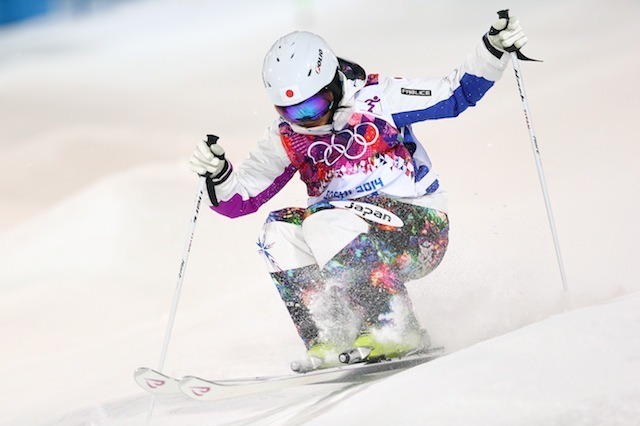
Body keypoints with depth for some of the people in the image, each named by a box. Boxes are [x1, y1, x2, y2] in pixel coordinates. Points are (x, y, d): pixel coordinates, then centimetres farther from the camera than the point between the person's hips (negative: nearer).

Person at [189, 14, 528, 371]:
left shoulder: (377, 98, -8)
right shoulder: (286, 139, 4)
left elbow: (457, 93, -2)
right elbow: (240, 199, 4)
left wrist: (494, 50, -16)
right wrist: (217, 174, -17)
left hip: (422, 233, -5)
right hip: (355, 248, 6)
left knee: (325, 220, -29)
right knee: (279, 232, -16)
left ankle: (396, 330, -27)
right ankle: (328, 340, -19)